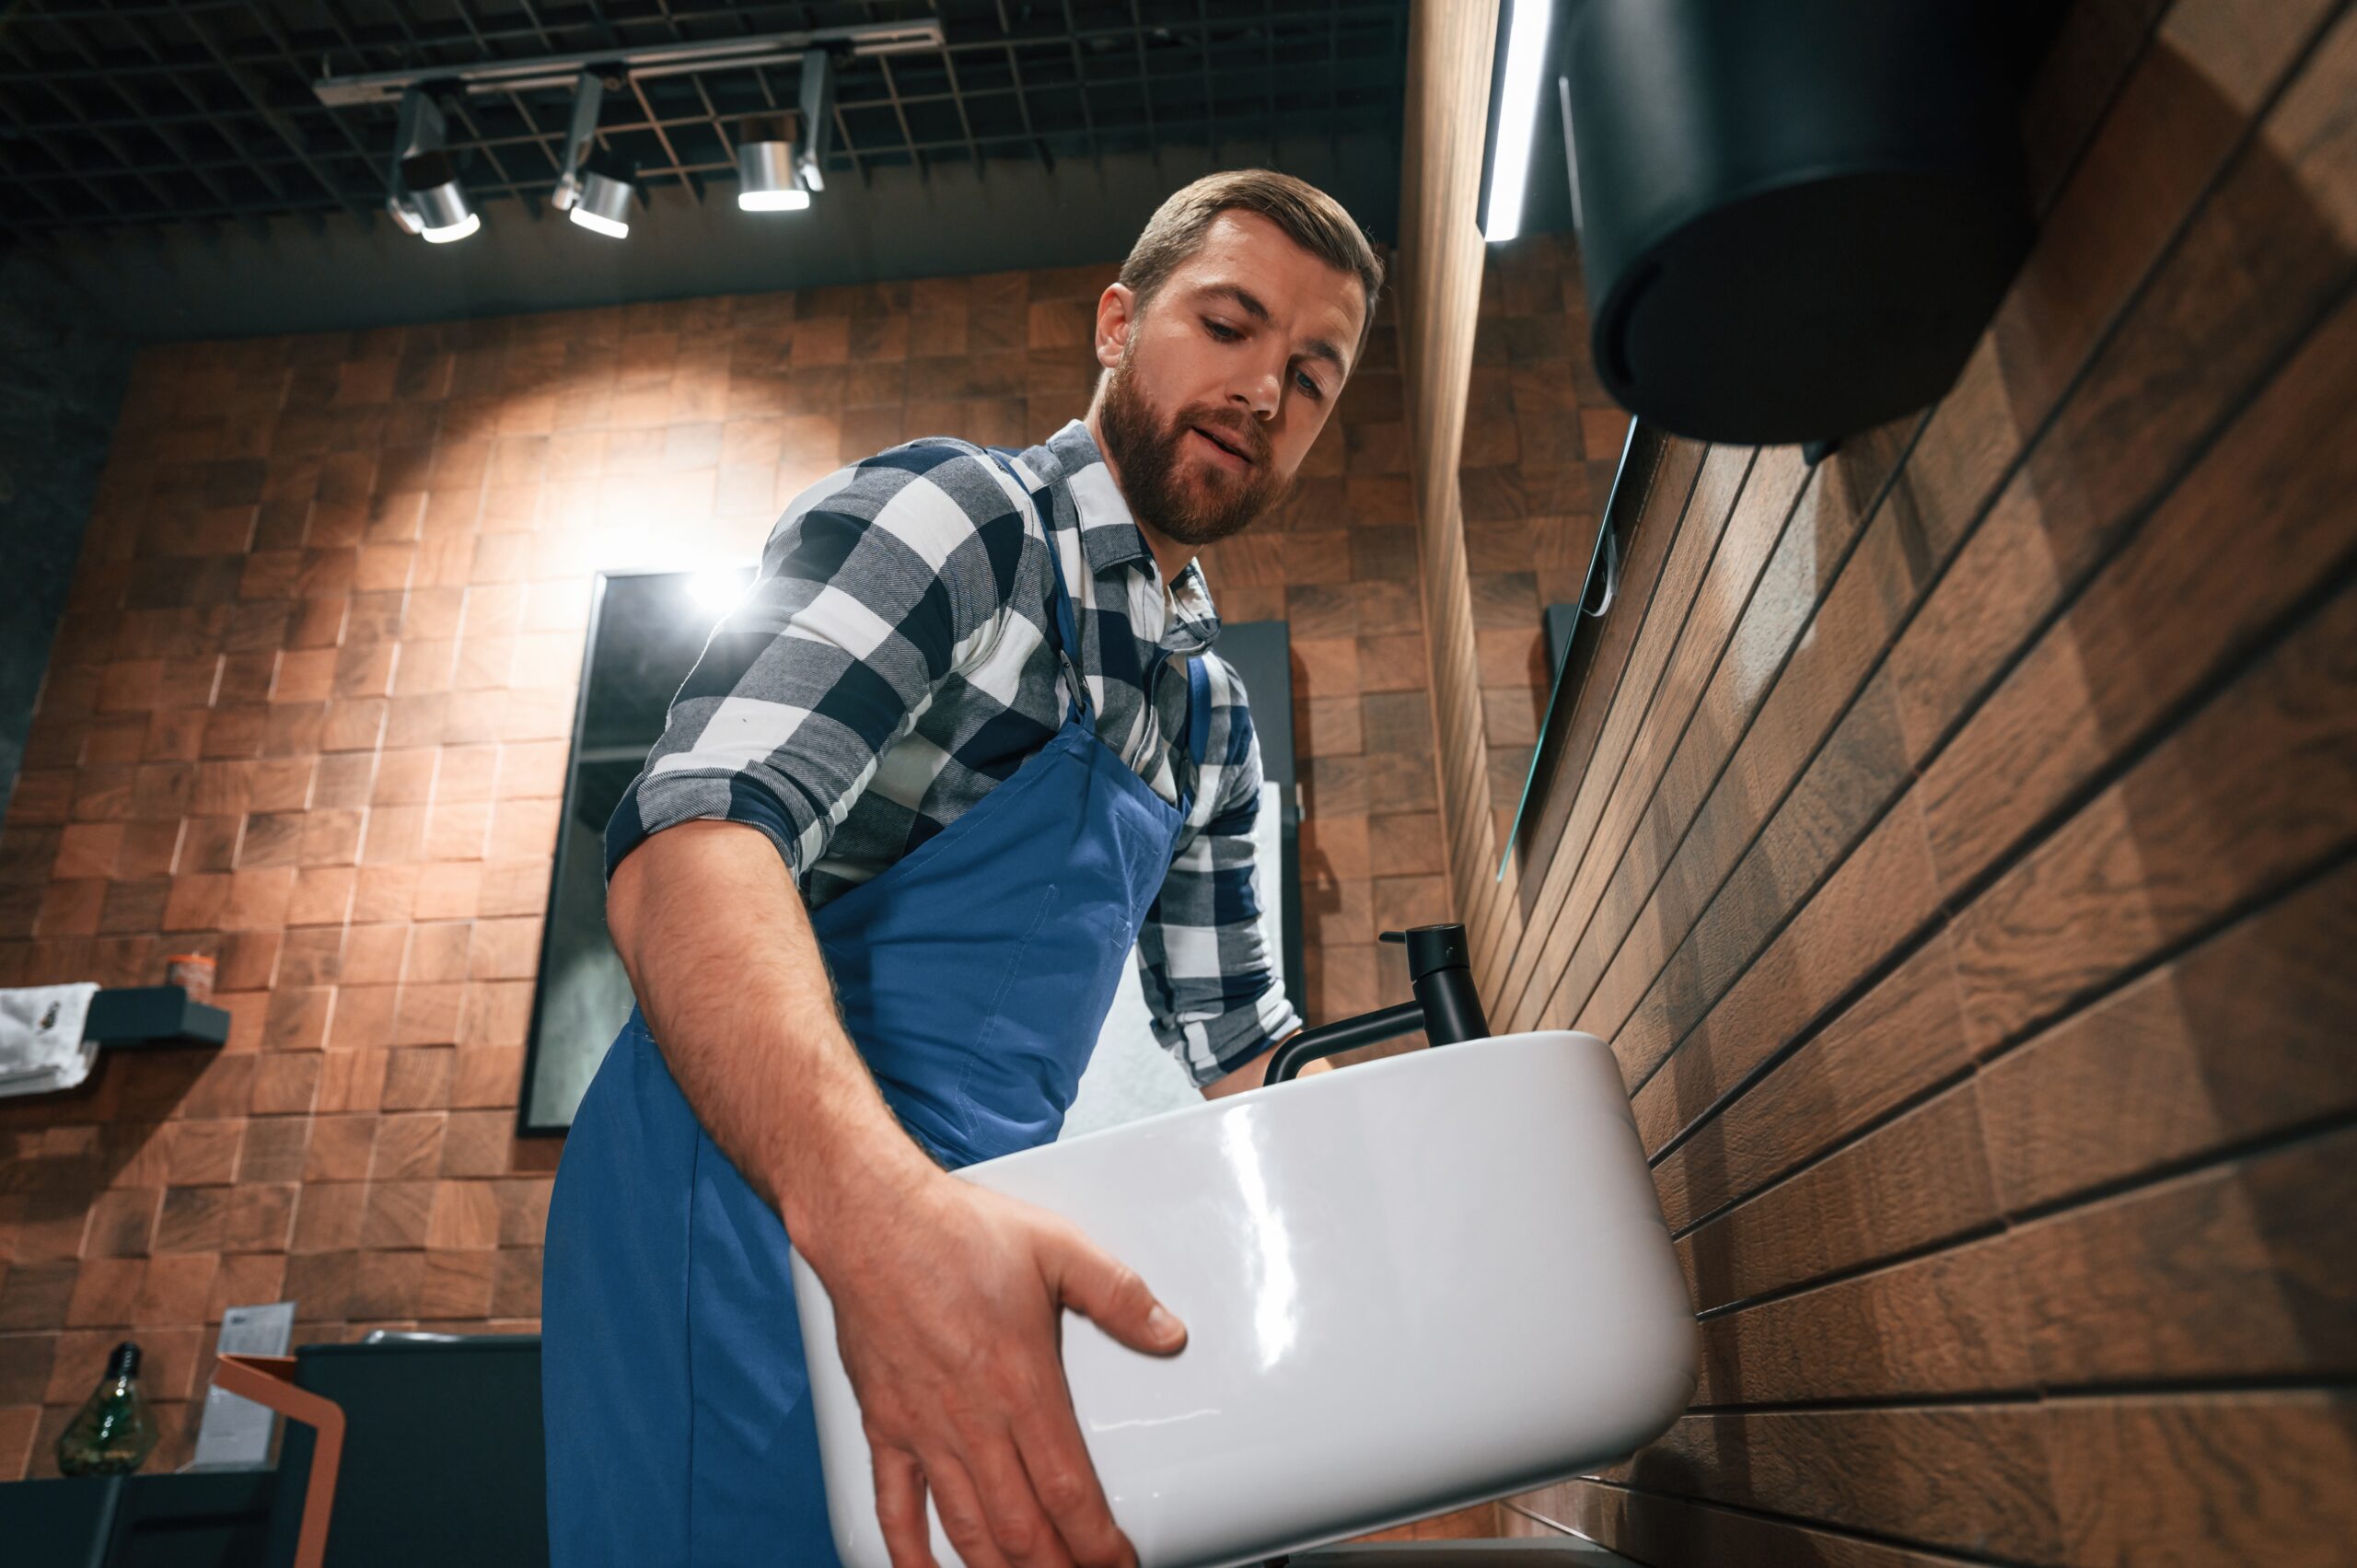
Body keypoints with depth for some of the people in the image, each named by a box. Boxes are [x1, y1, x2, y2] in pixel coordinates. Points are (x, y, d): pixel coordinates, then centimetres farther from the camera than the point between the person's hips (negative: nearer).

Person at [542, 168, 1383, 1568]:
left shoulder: (1216, 720, 17)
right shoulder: (955, 514, -8)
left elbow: (1234, 1039, 22)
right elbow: (693, 846, -25)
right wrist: (880, 1209, -42)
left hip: (970, 1238, 8)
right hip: (753, 1197, -7)